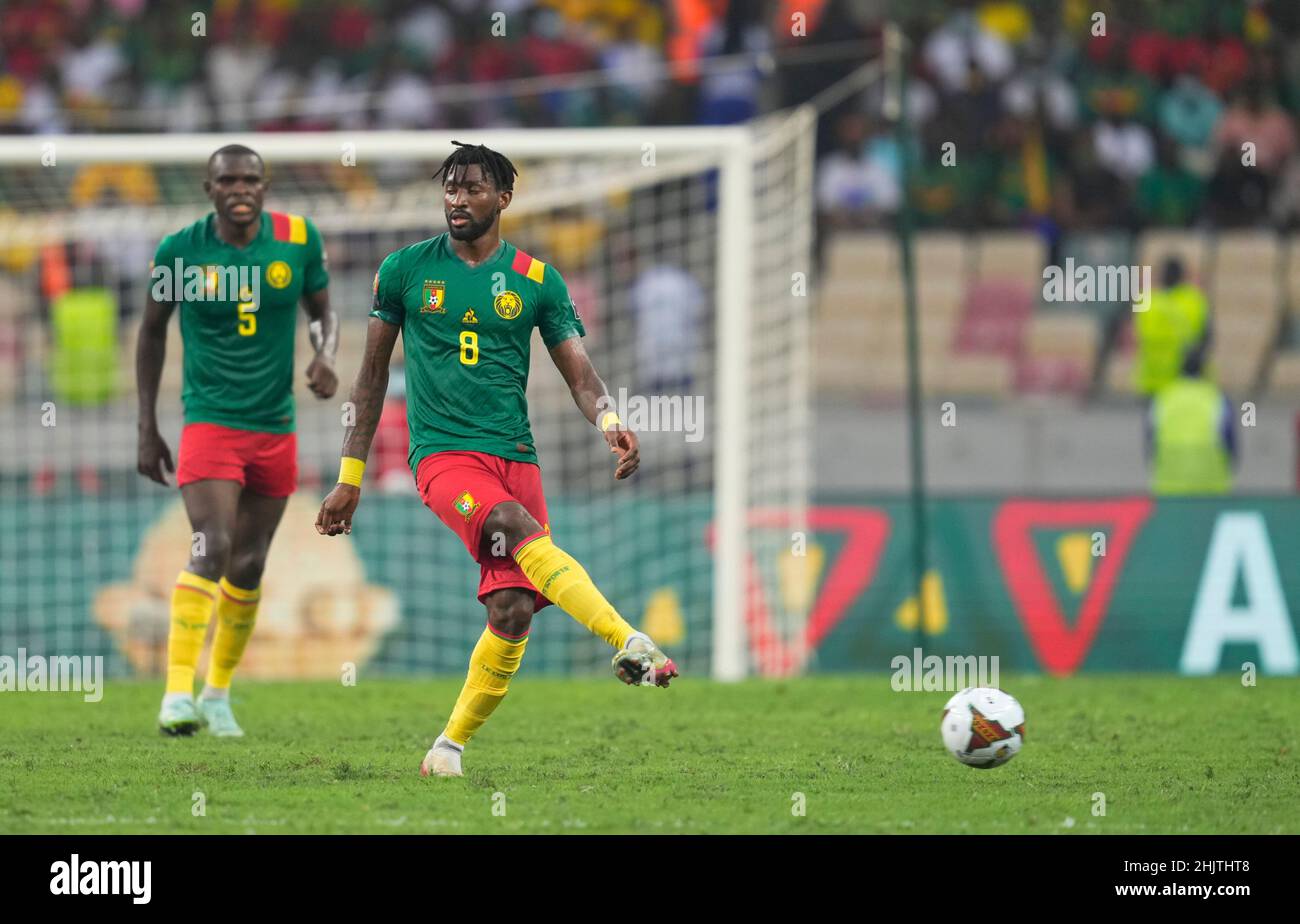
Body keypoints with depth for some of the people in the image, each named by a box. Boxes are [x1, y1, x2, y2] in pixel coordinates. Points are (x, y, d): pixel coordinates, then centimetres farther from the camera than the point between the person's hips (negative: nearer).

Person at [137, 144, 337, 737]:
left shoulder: (299, 240, -3)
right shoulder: (180, 252, -8)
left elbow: (323, 313, 11)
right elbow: (152, 331, 6)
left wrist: (325, 355, -13)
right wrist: (147, 428, 5)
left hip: (275, 430, 3)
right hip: (210, 422, -3)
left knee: (247, 568, 10)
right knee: (212, 549, -21)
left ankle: (218, 694, 26)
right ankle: (178, 692, -23)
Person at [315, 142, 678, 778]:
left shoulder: (536, 281, 8)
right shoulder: (405, 269, 7)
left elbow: (579, 373, 6)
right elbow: (373, 373, 14)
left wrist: (609, 423, -17)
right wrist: (349, 476, 13)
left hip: (515, 456, 3)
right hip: (443, 455, -3)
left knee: (513, 611, -9)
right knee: (520, 529, -32)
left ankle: (451, 745, 9)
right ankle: (631, 644, -45)